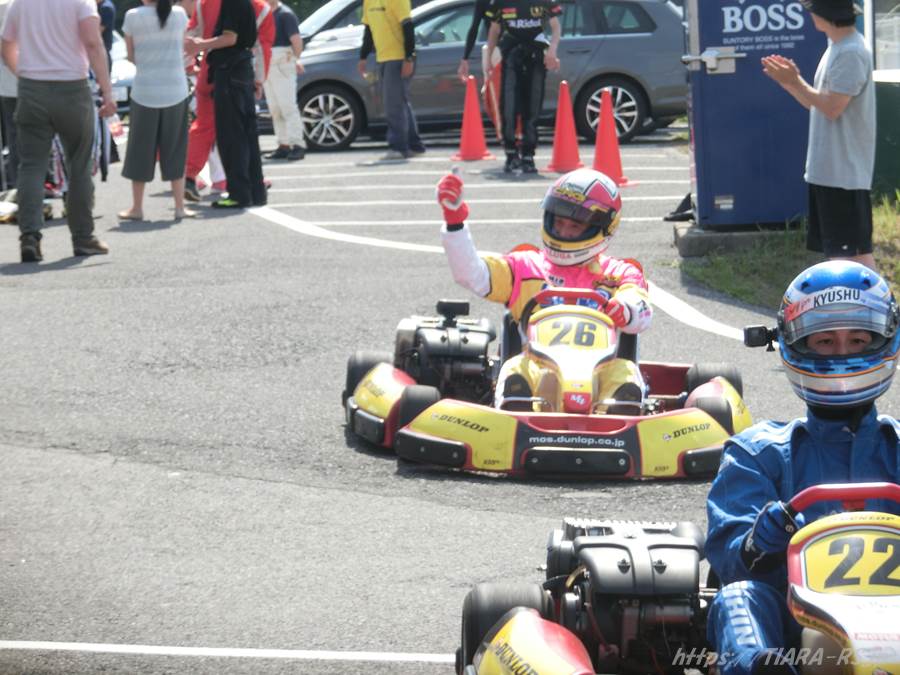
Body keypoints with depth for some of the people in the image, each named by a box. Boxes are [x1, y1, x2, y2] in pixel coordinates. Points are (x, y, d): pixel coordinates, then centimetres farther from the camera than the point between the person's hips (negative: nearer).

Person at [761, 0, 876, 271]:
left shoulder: (851, 53, -17)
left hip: (846, 171, -10)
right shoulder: (835, 48, 14)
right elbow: (817, 103, 18)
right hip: (826, 169, 10)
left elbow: (832, 107, -21)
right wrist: (788, 81, 6)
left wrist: (796, 81, -11)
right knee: (835, 249, 13)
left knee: (855, 248, -9)